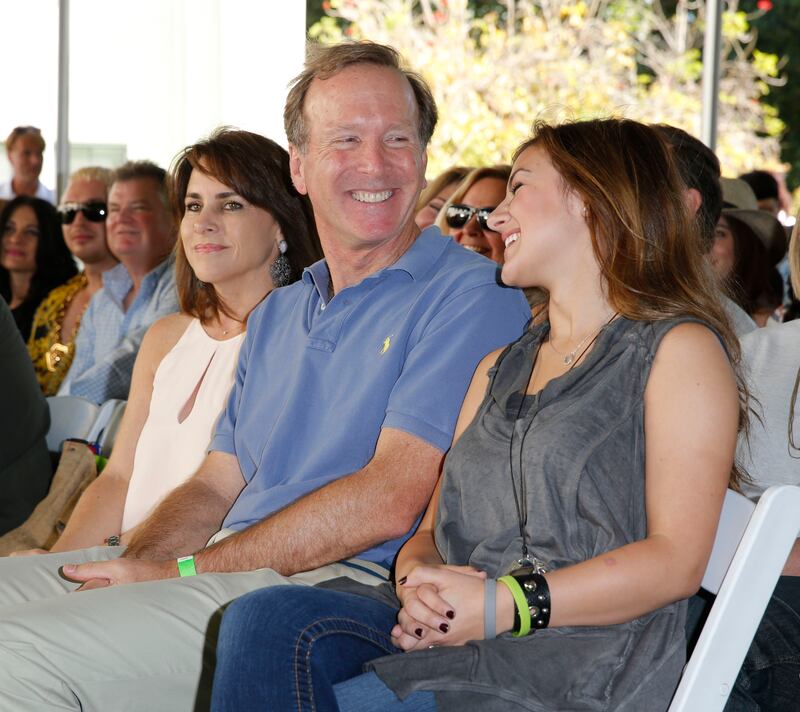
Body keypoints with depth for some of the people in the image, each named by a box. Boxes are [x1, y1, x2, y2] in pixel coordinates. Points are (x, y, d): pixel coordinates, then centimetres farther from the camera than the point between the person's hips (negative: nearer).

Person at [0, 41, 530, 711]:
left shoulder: (471, 297, -6)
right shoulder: (275, 314, 22)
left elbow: (390, 500, -15)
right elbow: (216, 485, 18)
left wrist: (185, 572, -15)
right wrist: (134, 565, -5)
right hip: (227, 567, 8)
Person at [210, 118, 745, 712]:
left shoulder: (680, 350, 3)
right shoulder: (498, 369, 27)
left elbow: (676, 559, -7)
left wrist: (502, 605, -17)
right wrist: (420, 578, -6)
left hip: (580, 656, -6)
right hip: (451, 631, 7)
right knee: (266, 619, -23)